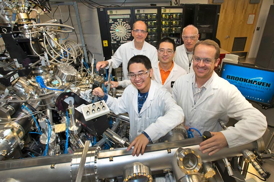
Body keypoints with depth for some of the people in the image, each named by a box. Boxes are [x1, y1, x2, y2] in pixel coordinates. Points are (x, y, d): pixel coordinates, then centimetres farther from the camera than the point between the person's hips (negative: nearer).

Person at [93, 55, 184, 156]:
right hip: (133, 144, 4)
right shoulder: (129, 90, -4)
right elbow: (119, 107, 12)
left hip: (157, 146, -3)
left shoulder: (161, 93, -22)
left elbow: (177, 114, -39)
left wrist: (148, 134, -49)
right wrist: (104, 97, -2)